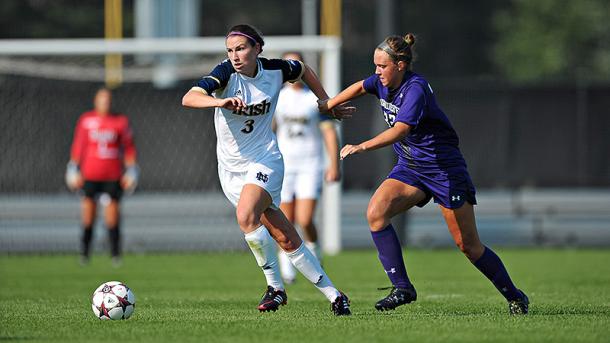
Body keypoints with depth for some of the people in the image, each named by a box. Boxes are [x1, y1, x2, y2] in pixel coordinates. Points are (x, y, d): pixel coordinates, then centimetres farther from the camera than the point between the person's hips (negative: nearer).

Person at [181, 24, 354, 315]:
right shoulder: (225, 73, -13)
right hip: (231, 168, 2)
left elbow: (304, 71, 17)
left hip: (265, 160, -2)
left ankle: (275, 286, -13)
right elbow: (189, 98, -30)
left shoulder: (276, 70, -7)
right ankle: (333, 295, 13)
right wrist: (221, 101, -46)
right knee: (286, 239, 2)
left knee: (246, 216, -29)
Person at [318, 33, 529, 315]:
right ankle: (402, 288, -15)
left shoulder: (415, 89, -25)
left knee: (468, 245, -2)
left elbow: (399, 131, -36)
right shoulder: (384, 81, -1)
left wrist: (362, 147, -43)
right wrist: (327, 105, 31)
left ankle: (515, 297, 18)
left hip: (444, 169, -7)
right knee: (376, 212, -18)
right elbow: (360, 87, 23)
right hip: (409, 167, 7)